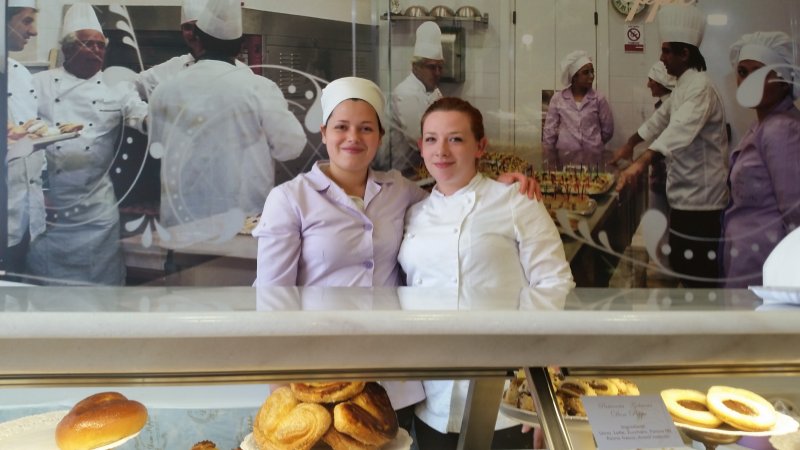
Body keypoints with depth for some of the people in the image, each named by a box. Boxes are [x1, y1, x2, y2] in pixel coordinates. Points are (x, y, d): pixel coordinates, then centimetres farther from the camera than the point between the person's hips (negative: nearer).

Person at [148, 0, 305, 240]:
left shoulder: (164, 90, -2)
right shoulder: (258, 87, -14)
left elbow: (157, 149, 12)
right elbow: (291, 145, -6)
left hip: (183, 222, 3)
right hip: (243, 224, -2)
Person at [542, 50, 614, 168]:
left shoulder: (599, 99, 3)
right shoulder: (558, 98, 2)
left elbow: (607, 130, 10)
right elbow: (549, 131, 3)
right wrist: (551, 162, 2)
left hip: (592, 159, 0)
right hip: (565, 159, 0)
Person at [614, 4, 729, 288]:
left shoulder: (700, 86, -18)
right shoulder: (683, 86, 15)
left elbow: (681, 129, -34)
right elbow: (661, 118, 27)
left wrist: (641, 162, -45)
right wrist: (629, 145, 28)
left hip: (700, 197, -10)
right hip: (685, 193, 10)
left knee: (699, 275, -2)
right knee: (685, 268, 19)